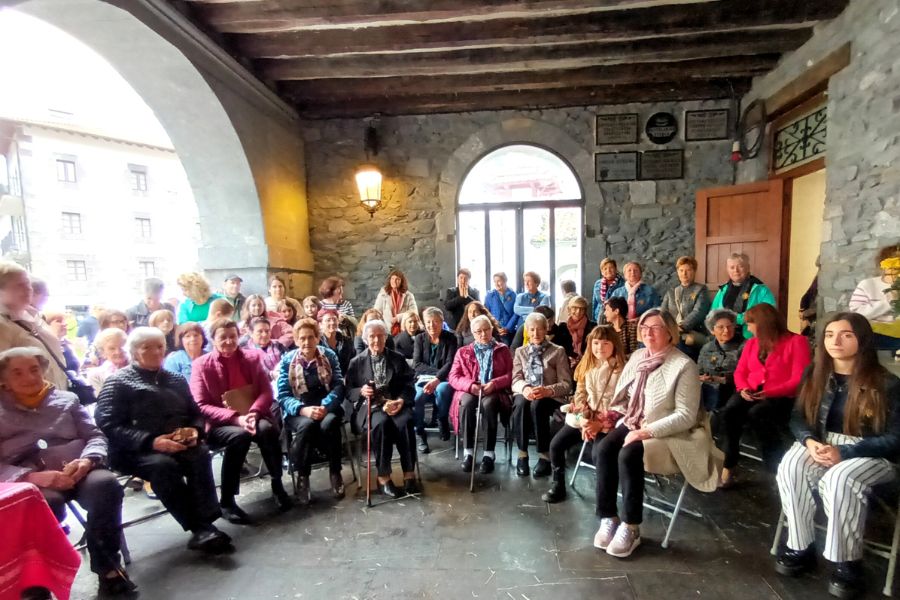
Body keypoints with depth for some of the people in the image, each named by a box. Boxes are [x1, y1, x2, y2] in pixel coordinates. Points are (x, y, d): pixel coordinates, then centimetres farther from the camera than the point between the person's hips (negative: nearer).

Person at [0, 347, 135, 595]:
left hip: (78, 471, 1)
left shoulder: (66, 399, 18)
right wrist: (32, 476, -17)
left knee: (105, 484, -32)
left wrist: (87, 460, -10)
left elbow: (95, 436, 12)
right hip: (28, 481, -1)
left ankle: (107, 565, -15)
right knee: (46, 503, -36)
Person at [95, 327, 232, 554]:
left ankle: (205, 524, -35)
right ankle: (199, 528, -33)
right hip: (135, 451, -3)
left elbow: (195, 414, 21)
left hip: (178, 446, 4)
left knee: (200, 454, -29)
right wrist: (150, 441, -20)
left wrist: (195, 431, -4)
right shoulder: (118, 382, 6)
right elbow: (107, 425, -7)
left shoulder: (176, 380, 21)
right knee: (163, 465, -35)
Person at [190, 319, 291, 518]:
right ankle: (226, 501, -18)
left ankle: (277, 484, -9)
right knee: (239, 435, -35)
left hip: (252, 417, 2)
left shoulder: (252, 357, 6)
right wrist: (236, 418, -22)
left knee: (267, 428, -31)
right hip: (219, 424, -2)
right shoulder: (201, 365, -1)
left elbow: (266, 392, 1)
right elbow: (201, 406, -8)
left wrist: (254, 413, -20)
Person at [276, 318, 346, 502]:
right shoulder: (287, 360, 0)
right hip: (298, 412, 0)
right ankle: (302, 476, -12)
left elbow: (339, 386, -4)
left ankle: (335, 472, -11)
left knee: (329, 423, -33)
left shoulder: (329, 356, 2)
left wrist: (325, 406, -22)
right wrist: (304, 410, -24)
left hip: (326, 407, 1)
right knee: (307, 424, -34)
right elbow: (283, 396, -6)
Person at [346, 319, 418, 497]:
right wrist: (361, 391, -16)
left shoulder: (398, 358, 12)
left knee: (405, 422, -32)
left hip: (395, 403, 1)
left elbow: (409, 384, 4)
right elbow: (348, 390, 6)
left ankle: (409, 474, -20)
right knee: (381, 423, -34)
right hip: (369, 405, -1)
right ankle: (383, 476, -23)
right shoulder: (356, 362, 11)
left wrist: (401, 400, -16)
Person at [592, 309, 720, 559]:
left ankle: (631, 527, -13)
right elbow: (622, 396, 15)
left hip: (668, 434, -6)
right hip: (633, 424, 6)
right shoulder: (637, 356, 7)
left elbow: (686, 416, -18)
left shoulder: (684, 366, -14)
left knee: (628, 456, -31)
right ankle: (608, 518, -8)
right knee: (602, 450, -21)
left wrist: (647, 432, -23)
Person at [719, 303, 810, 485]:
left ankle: (778, 469, -21)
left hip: (781, 397, -4)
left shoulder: (796, 341, 2)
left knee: (757, 414, -36)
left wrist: (769, 392, -21)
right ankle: (728, 465, -23)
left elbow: (799, 380, -8)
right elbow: (740, 372, 15)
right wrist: (743, 388, -7)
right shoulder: (751, 343, 21)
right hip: (751, 395, 5)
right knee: (729, 411, -28)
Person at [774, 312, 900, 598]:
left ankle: (849, 561, -14)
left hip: (870, 454, -3)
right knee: (790, 468, -28)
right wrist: (810, 442, -18)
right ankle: (801, 546, -11)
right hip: (821, 444, 4)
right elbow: (798, 417, 4)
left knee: (839, 479, -35)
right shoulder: (815, 374, 2)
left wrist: (843, 452, -24)